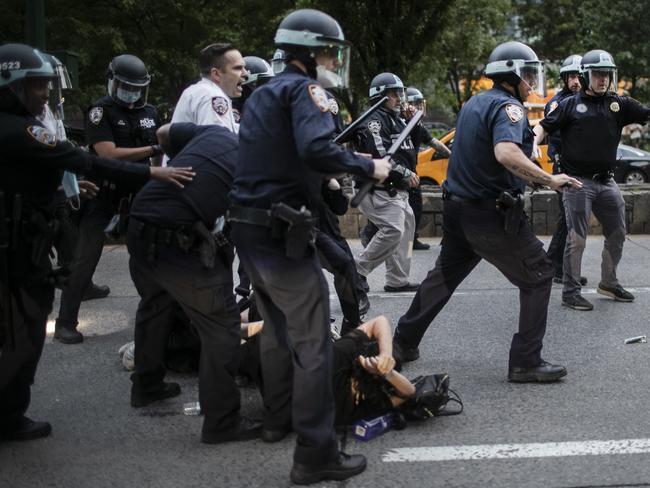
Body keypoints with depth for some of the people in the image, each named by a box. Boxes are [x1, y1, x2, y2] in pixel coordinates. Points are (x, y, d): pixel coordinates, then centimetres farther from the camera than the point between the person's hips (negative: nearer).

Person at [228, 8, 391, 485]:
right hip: (282, 234, -9)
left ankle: (278, 418, 37)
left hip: (248, 229, 9)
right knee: (312, 343, -5)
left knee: (278, 327, 24)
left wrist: (333, 171, 16)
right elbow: (316, 150, -26)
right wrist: (368, 166, -13)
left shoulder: (264, 92, 19)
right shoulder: (304, 88, -9)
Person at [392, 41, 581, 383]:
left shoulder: (473, 103, 14)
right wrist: (549, 180, -28)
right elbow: (507, 153, -34)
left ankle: (404, 342, 28)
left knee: (444, 275, 21)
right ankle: (526, 362, 3)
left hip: (457, 209, 9)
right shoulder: (508, 106, -15)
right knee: (537, 276, 2)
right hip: (491, 215, -9)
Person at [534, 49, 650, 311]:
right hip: (578, 181, -5)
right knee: (576, 238, -4)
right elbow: (543, 126, -4)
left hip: (606, 181, 5)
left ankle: (609, 283, 32)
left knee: (617, 234, 14)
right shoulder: (571, 105, -2)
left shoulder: (619, 104, 8)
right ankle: (570, 292, 4)